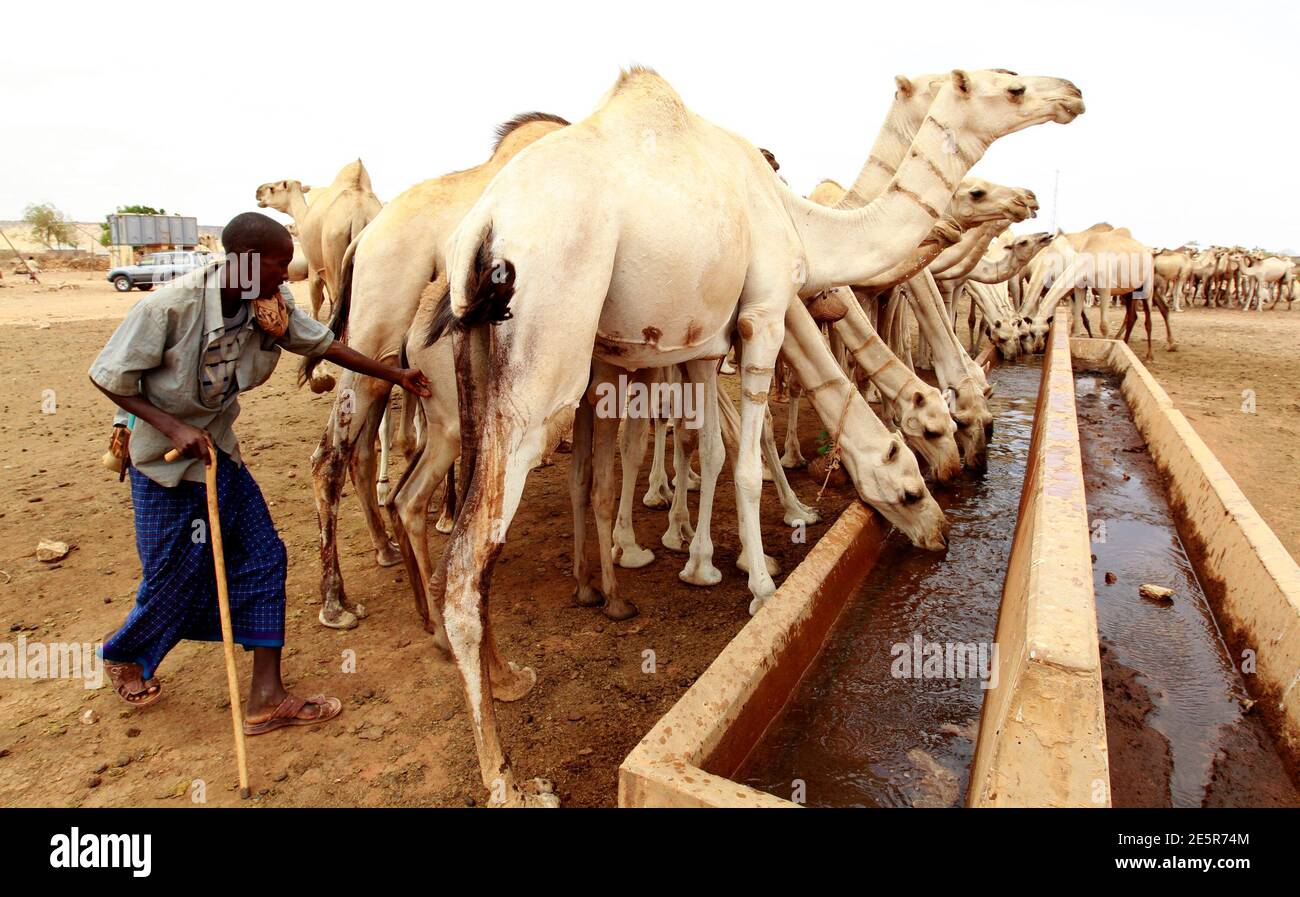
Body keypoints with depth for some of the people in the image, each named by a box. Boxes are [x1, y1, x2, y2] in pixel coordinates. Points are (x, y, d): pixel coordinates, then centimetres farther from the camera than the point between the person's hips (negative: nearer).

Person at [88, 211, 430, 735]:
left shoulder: (272, 303, -9)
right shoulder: (170, 307, -26)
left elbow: (323, 344, 2)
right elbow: (108, 377, -16)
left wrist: (396, 376, 4)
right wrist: (173, 427, -25)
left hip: (220, 450, 6)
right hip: (164, 461, -6)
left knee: (263, 558, 1)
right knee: (176, 579, 4)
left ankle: (266, 700, 11)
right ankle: (122, 656, 42)